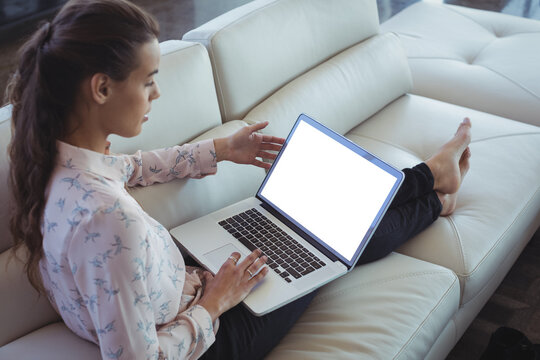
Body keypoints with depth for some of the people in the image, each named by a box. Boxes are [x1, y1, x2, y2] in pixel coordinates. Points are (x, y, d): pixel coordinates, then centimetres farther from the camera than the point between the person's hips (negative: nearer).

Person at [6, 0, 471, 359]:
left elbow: (126, 168, 10)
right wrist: (212, 305, -20)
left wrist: (221, 149, 16)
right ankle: (433, 203, 44)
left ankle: (428, 175, 42)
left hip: (188, 279, 8)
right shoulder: (106, 219, -43)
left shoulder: (56, 156, -13)